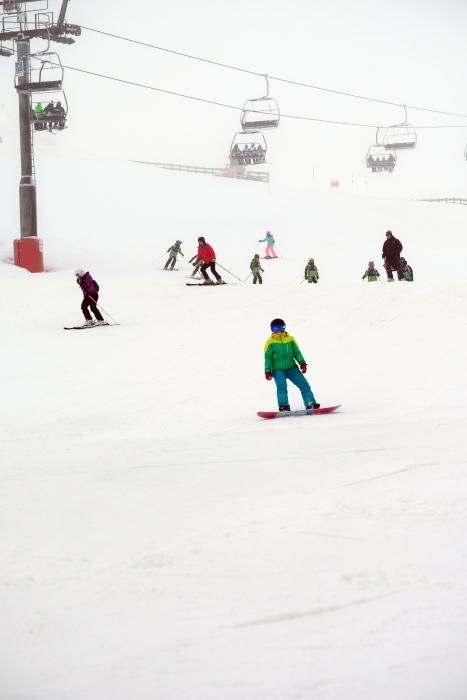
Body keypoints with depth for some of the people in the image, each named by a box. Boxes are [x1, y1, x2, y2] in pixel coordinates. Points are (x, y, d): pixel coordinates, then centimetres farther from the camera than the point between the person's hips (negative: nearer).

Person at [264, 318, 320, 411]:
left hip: (292, 368, 3)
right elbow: (268, 358, 3)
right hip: (278, 370, -3)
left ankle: (311, 404, 0)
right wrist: (268, 371, -6)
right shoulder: (270, 342, 2)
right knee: (281, 386, -25)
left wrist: (302, 362, -4)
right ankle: (284, 406, -28)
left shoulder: (290, 339, 8)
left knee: (303, 384, -4)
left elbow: (297, 352, 11)